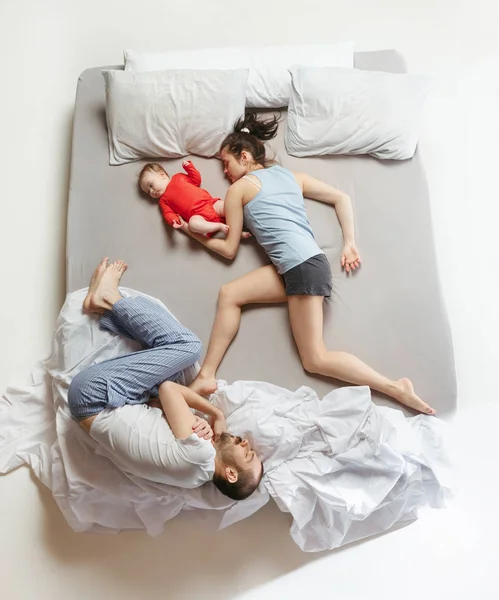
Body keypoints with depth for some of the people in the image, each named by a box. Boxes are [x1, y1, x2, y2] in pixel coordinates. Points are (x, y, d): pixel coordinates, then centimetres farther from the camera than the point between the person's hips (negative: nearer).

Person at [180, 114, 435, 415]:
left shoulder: (239, 188, 6)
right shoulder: (292, 175, 24)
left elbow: (230, 249, 10)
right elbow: (342, 198, 20)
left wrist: (198, 235, 25)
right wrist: (350, 243, 17)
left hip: (303, 266, -9)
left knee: (315, 360, -2)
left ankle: (396, 388, -2)